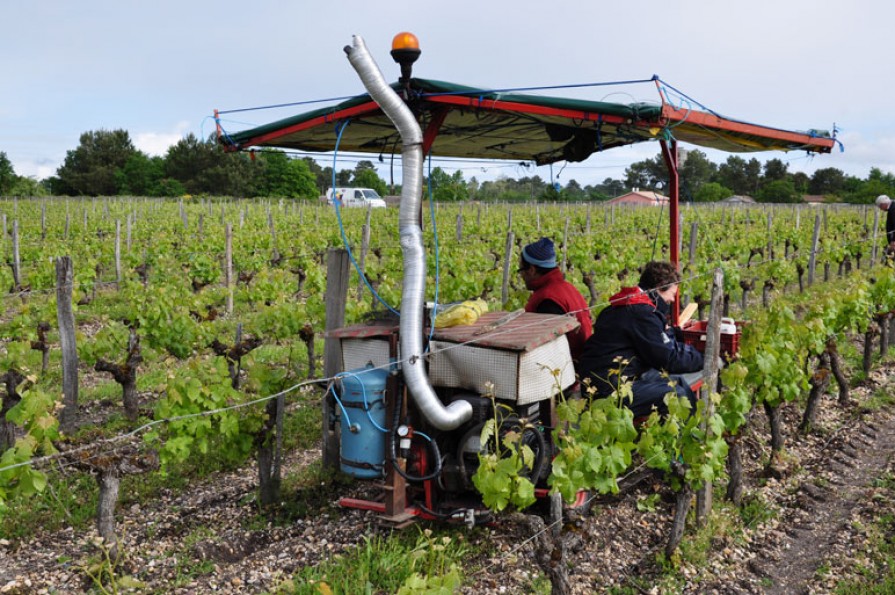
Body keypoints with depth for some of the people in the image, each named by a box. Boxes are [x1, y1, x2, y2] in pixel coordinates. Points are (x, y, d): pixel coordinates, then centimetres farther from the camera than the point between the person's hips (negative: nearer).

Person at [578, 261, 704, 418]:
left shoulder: (628, 305, 15)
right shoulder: (642, 312, -17)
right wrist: (701, 358, -1)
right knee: (676, 395, -20)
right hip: (607, 388, -11)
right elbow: (668, 360, -14)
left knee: (677, 382, 6)